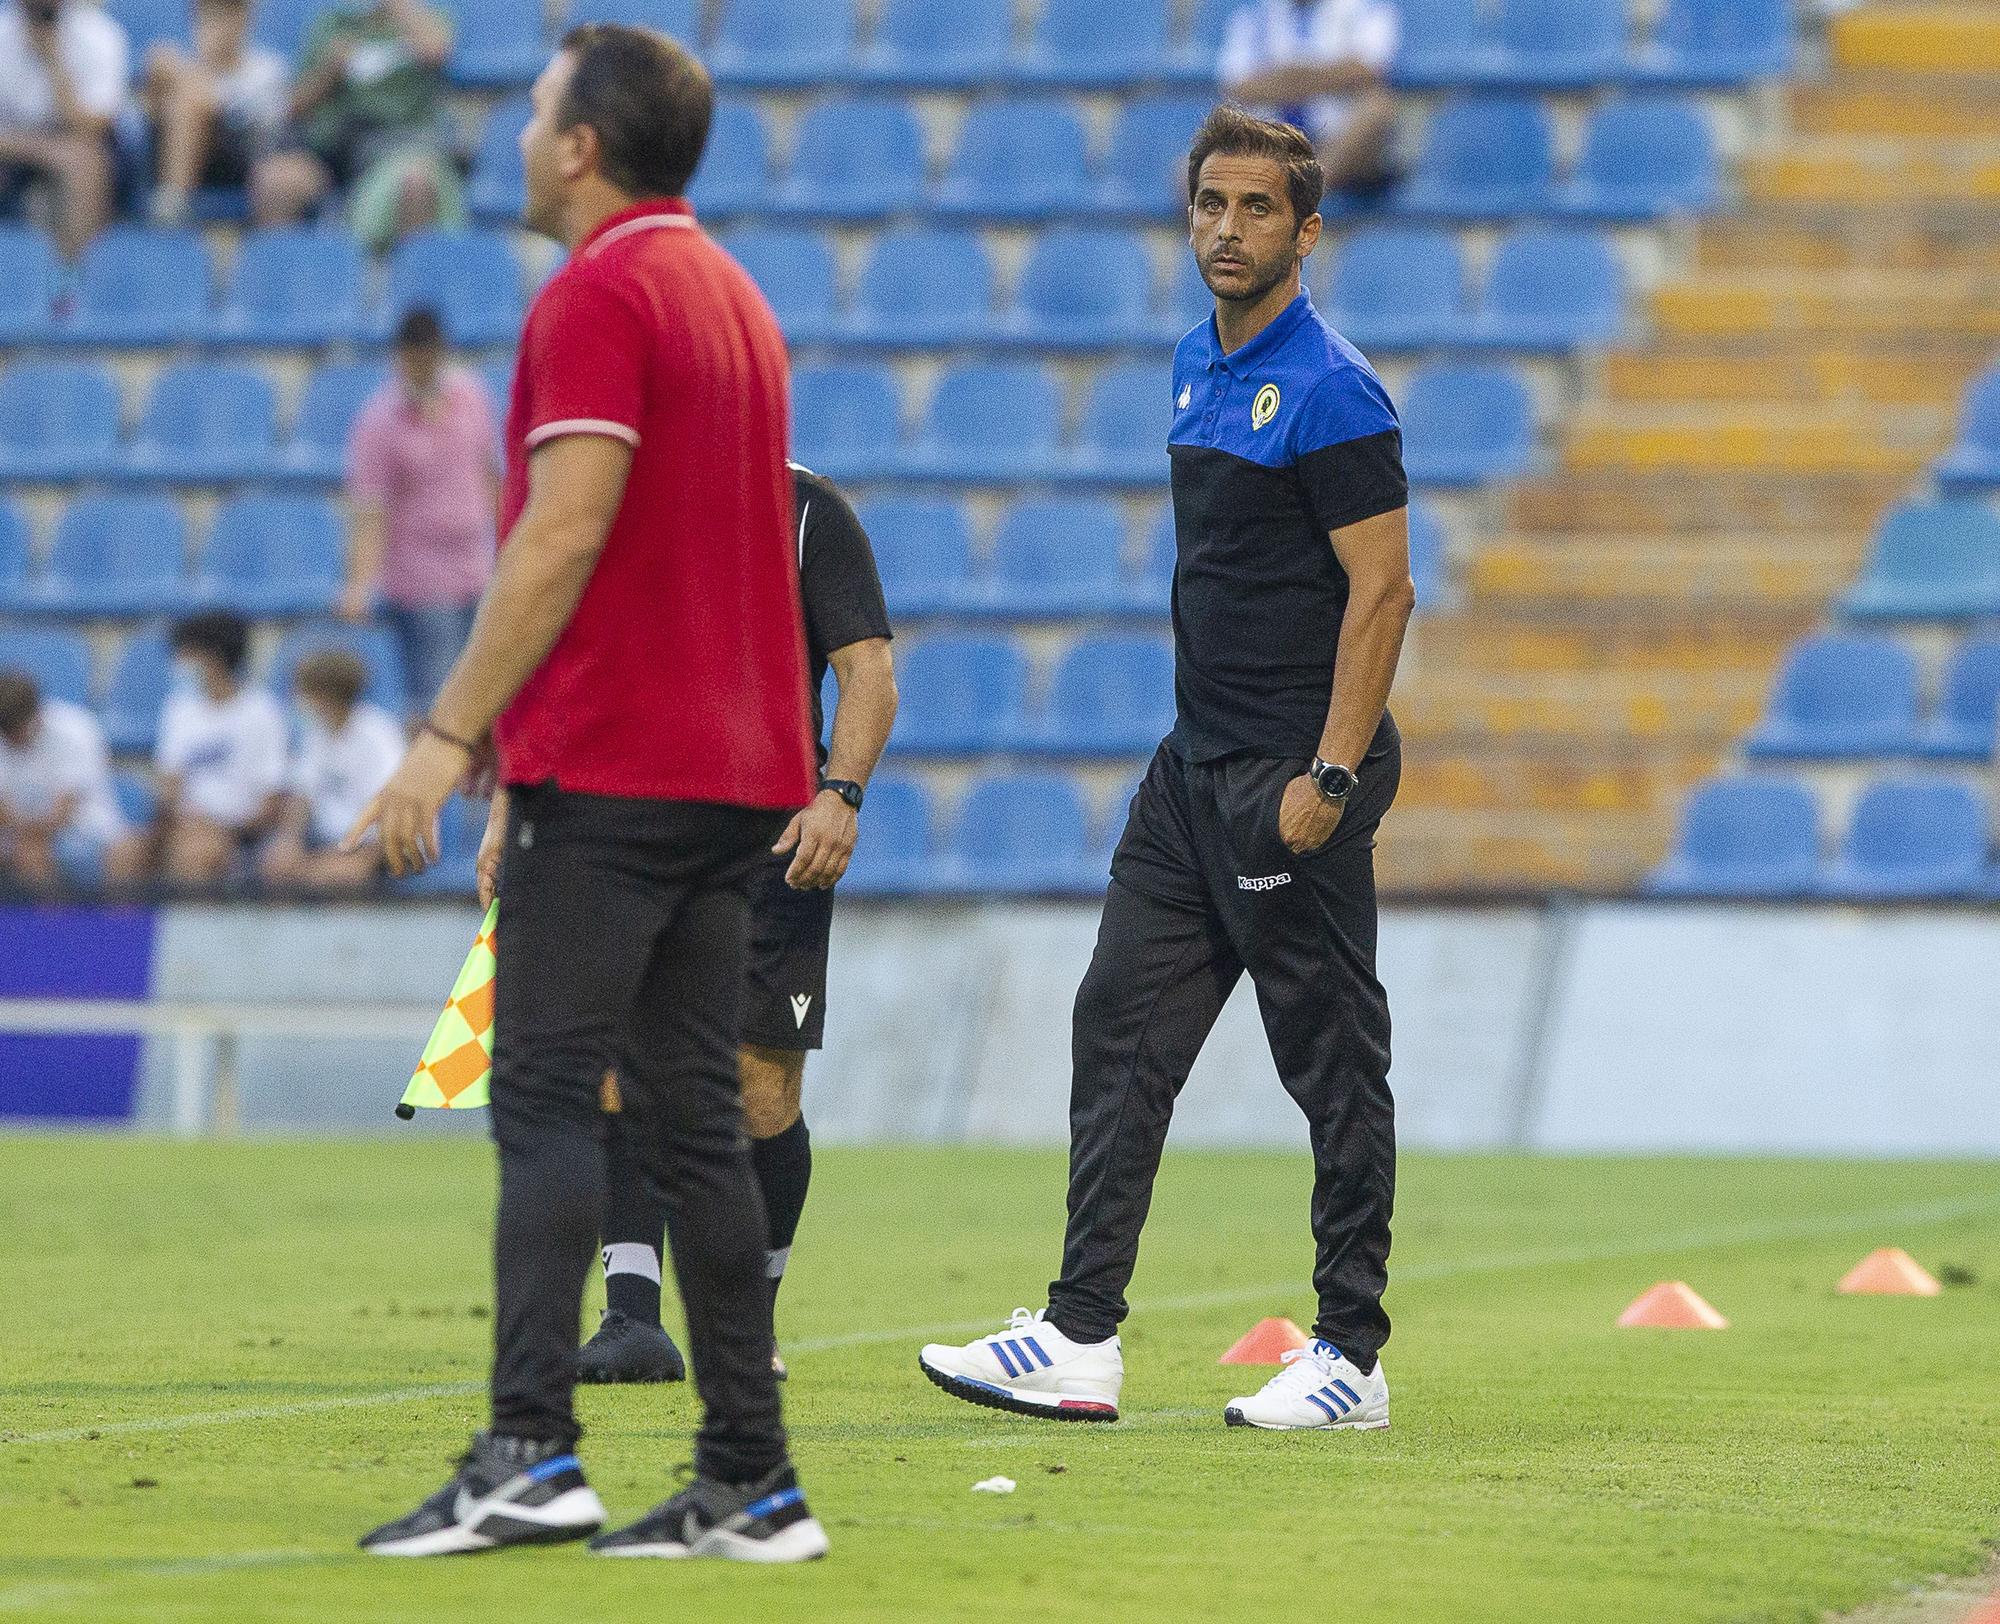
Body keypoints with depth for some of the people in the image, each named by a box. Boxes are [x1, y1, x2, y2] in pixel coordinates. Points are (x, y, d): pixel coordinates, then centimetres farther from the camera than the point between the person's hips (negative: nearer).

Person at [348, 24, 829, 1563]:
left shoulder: (598, 296, -9)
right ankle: (750, 1482, 4)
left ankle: (531, 1449, -20)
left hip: (612, 769, -9)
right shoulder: (734, 294, 20)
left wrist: (452, 732, -16)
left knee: (548, 1100, -11)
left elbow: (564, 535, -17)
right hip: (738, 766, 9)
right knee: (696, 1117, 8)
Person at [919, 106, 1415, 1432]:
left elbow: (1382, 591, -17)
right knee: (1121, 1032, 5)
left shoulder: (1330, 391, -13)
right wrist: (1204, 737, 20)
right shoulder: (1200, 367, 14)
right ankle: (1083, 1338, 5)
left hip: (1294, 783, -9)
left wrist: (1328, 776, -21)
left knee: (1334, 1063, -2)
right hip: (1197, 766, 9)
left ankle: (1354, 1355, 4)